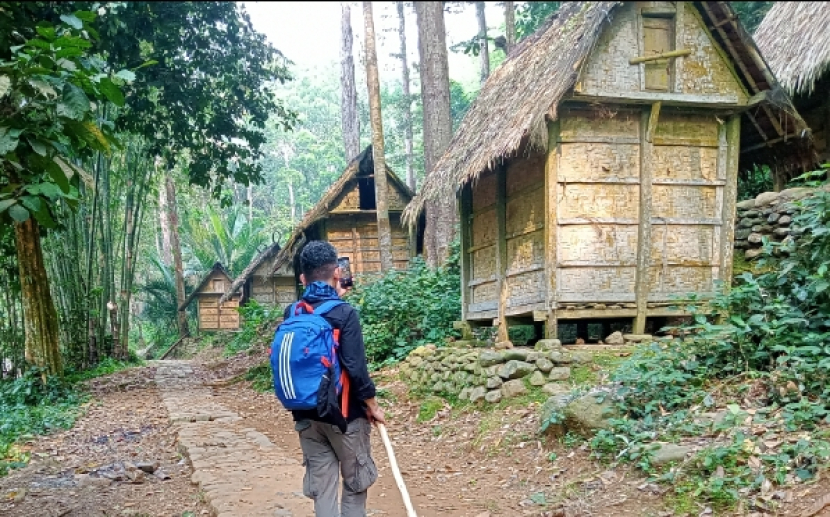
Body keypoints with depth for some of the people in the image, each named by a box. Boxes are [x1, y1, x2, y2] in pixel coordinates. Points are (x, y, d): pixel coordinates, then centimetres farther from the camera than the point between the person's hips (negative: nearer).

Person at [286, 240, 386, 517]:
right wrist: (372, 405, -6)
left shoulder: (292, 314, 0)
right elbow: (355, 367, -19)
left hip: (306, 415, 4)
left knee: (321, 487, 10)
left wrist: (333, 299, 18)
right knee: (355, 483, 14)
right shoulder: (345, 313, -16)